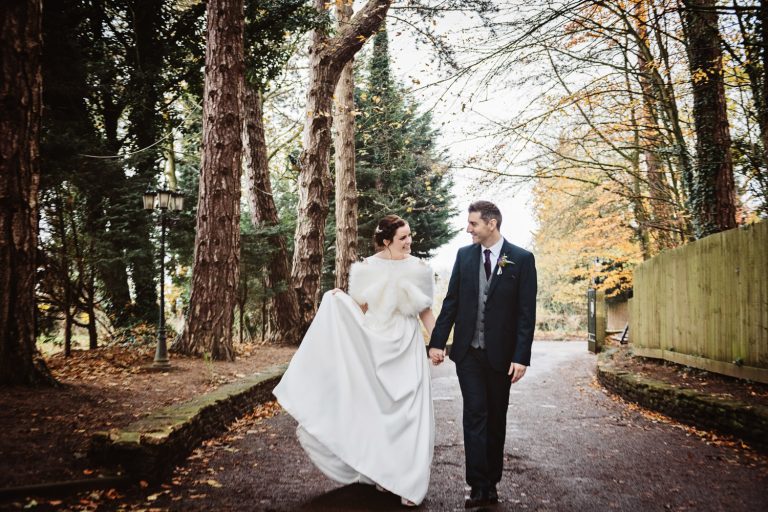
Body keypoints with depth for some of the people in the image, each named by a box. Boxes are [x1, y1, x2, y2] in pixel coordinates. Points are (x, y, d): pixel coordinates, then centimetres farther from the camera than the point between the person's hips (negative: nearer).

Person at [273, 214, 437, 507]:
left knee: (409, 414, -3)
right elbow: (360, 310, 8)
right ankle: (381, 472, 26)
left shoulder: (419, 269, -1)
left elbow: (426, 311, 5)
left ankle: (408, 481, 6)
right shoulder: (366, 268, -1)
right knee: (375, 411, 8)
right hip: (374, 347, 1)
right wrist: (339, 301, -7)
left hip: (407, 349, 0)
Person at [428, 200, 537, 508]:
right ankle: (479, 486, -1)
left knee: (496, 418, 10)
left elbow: (527, 312, -7)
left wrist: (521, 356, -12)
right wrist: (437, 342, 0)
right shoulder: (464, 255, 4)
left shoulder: (521, 259, -5)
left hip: (501, 353, -1)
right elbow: (451, 301, 5)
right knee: (475, 414, -3)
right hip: (468, 352, 1)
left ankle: (491, 482, 22)